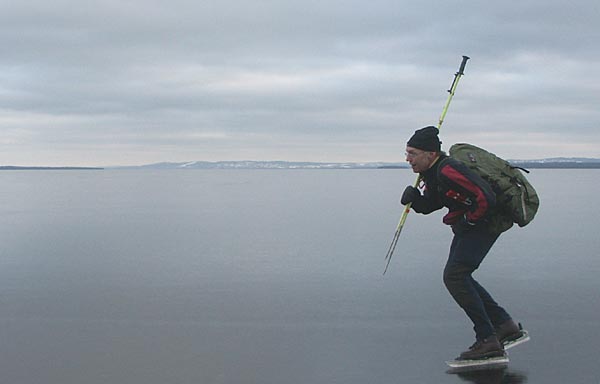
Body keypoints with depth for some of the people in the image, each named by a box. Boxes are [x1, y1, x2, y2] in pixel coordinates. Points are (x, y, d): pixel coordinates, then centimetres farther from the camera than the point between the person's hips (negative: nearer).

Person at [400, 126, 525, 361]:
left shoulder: (448, 172, -27)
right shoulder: (433, 172, 6)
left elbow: (485, 200, -31)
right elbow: (428, 205, 16)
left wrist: (467, 222, -16)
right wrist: (414, 198, -5)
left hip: (484, 224, -11)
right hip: (467, 226, 11)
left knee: (454, 275, -17)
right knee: (459, 276, 14)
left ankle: (487, 340, -14)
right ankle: (504, 325, 22)